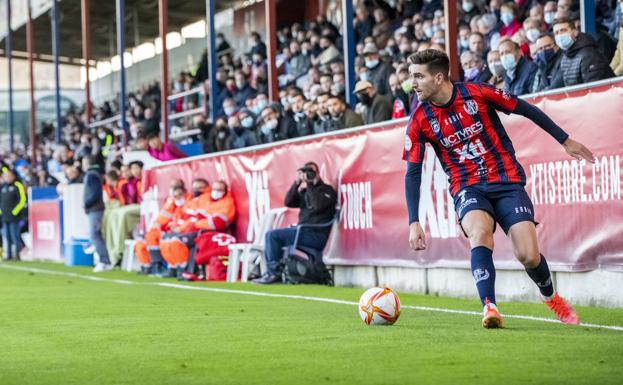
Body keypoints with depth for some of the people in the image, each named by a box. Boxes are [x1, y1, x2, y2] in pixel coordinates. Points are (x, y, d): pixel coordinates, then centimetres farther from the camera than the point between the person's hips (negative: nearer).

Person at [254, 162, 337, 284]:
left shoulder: (327, 190, -1)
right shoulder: (304, 191, 20)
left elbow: (318, 205, -20)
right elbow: (288, 202, 8)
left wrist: (310, 185, -12)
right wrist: (297, 183, -1)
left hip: (317, 235, -8)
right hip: (304, 231, 8)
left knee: (273, 235, -16)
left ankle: (274, 273, -13)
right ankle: (272, 272, 0)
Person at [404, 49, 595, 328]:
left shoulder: (477, 93, -10)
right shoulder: (420, 120, -5)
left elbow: (526, 109, 2)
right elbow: (413, 173, -1)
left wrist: (566, 141, 8)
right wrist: (414, 222, -9)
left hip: (506, 182, -1)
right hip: (468, 188, 1)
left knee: (529, 256, -11)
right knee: (479, 233, -33)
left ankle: (550, 297, 21)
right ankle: (489, 308, -36)